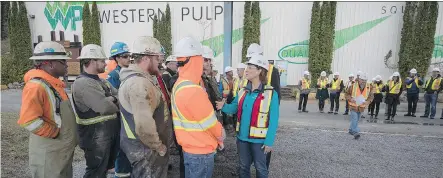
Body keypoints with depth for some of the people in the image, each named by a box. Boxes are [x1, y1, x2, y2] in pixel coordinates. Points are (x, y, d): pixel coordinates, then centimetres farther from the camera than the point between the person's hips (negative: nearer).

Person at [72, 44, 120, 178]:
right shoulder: (82, 83, -20)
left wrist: (112, 100, -15)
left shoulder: (102, 81, 12)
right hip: (96, 136, -9)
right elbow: (105, 107, -28)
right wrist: (116, 103, -7)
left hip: (110, 132, 9)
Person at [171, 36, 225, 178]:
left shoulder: (178, 85, 4)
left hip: (189, 147, 9)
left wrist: (215, 138, 12)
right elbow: (210, 123, -20)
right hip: (201, 151, -9)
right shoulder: (193, 90, -28)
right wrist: (221, 136, 1)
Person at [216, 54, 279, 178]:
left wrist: (269, 141, -16)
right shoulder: (243, 91, 2)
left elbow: (273, 121, -15)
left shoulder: (271, 93, -15)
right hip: (242, 137, 5)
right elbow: (234, 108, 5)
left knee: (260, 168, 17)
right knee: (244, 166, 22)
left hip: (259, 139, -4)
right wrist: (223, 106, -15)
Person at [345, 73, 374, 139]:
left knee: (356, 120, 16)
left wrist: (367, 102, -18)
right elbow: (346, 94, -4)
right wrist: (351, 99, -23)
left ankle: (351, 130, 34)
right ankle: (356, 133, -12)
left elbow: (371, 97, 3)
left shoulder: (369, 88, -6)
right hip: (353, 106, -4)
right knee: (354, 119, -13)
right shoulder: (353, 86, -14)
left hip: (361, 107, 4)